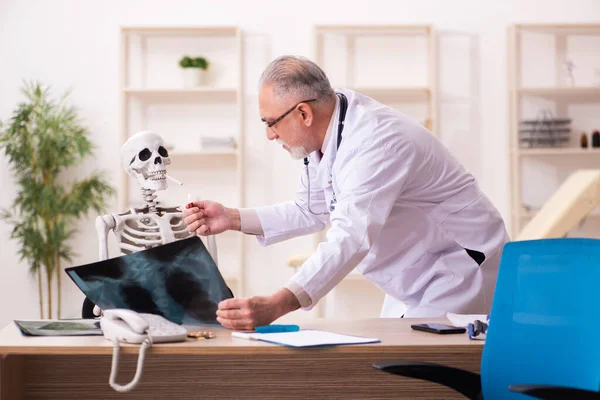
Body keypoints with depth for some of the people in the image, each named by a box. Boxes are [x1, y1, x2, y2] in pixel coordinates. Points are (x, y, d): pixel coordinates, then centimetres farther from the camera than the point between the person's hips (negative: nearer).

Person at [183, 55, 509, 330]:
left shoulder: (376, 141, -31)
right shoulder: (325, 133, -3)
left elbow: (350, 239, -43)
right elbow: (312, 212, 11)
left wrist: (276, 306, -53)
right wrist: (233, 219, 0)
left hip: (461, 266, -9)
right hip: (414, 281, 9)